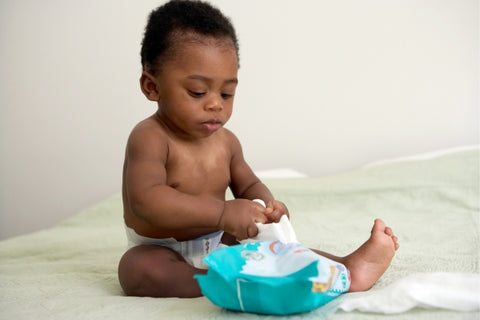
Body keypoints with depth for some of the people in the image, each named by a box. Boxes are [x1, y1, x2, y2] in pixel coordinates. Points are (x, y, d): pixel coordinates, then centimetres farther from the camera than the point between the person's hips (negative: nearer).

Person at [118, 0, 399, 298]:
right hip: (162, 251, -6)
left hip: (217, 244, 7)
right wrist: (222, 212, -42)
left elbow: (247, 185, 16)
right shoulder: (150, 138, -21)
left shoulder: (226, 141, 3)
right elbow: (145, 199, -36)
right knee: (138, 269, -38)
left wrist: (264, 204, -12)